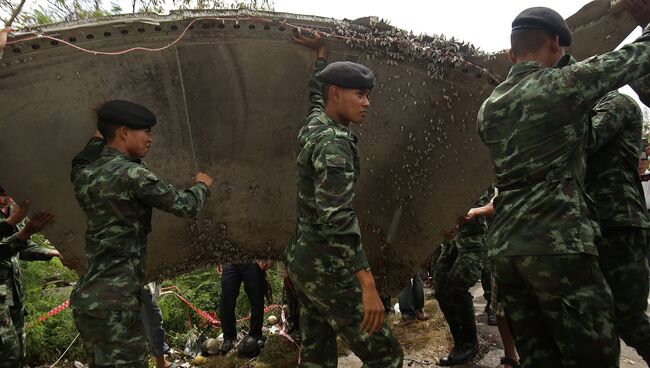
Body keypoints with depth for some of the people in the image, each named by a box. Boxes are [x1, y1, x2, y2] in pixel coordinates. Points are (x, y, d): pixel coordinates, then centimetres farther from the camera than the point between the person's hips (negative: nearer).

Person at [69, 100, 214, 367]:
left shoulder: (84, 175, 7)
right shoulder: (133, 174, -16)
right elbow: (186, 206, -8)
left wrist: (100, 133, 32)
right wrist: (201, 185, 12)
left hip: (88, 298, 9)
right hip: (117, 301, -9)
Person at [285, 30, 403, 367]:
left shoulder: (314, 124, 8)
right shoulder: (334, 143, -19)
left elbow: (317, 93, 33)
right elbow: (337, 219, -28)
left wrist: (321, 54, 43)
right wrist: (368, 284, -30)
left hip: (302, 259, 10)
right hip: (326, 267, -10)